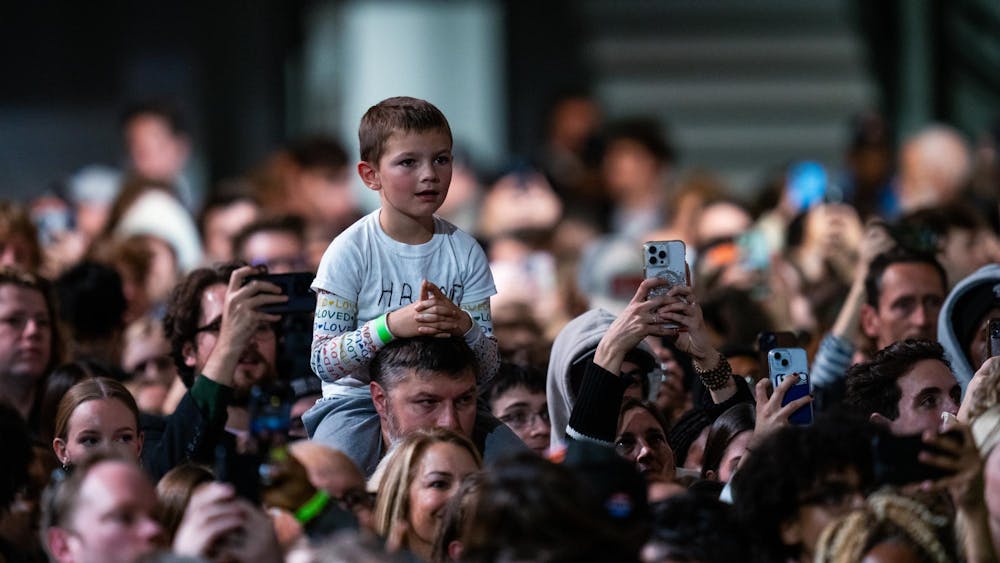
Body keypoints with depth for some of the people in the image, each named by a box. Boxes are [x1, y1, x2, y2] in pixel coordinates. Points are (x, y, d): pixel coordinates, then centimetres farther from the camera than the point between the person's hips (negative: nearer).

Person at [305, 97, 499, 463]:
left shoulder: (464, 252, 5)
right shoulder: (351, 251, -6)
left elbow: (487, 370, 3)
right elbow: (322, 362, -13)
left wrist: (463, 325, -19)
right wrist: (391, 326, -28)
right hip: (356, 400, -4)